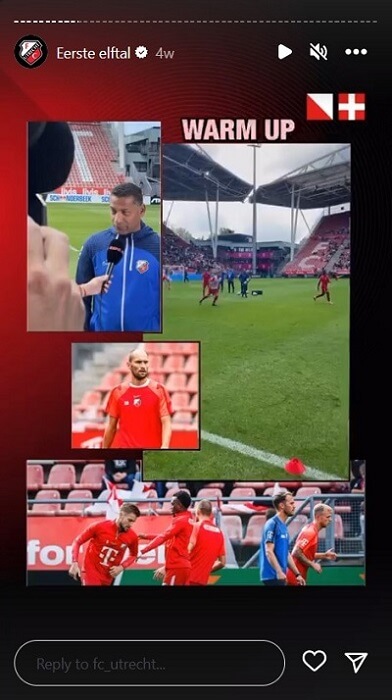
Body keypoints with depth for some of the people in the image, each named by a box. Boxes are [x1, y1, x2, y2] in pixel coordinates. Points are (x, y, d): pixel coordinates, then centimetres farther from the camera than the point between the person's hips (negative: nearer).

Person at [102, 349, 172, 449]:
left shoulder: (159, 390, 0)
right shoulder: (118, 392, 5)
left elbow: (166, 422, -6)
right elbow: (111, 426, 12)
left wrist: (165, 446, -23)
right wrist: (104, 448, 13)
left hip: (152, 447, -1)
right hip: (124, 447, 1)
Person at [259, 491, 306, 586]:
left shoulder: (284, 526, 16)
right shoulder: (272, 524, -12)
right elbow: (269, 551, -19)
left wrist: (297, 574, 19)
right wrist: (279, 572, -26)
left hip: (280, 576, 10)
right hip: (273, 575, -10)